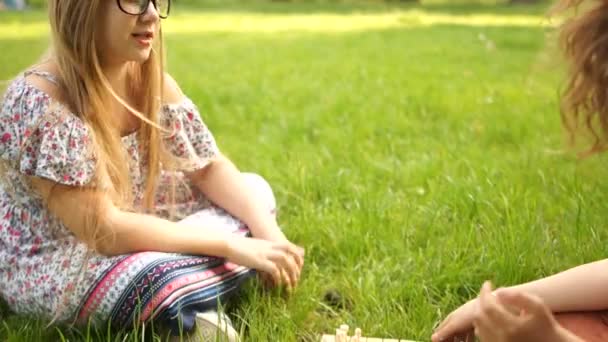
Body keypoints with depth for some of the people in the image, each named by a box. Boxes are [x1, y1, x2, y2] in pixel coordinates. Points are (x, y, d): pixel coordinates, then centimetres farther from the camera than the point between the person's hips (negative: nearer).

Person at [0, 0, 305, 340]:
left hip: (131, 236, 8)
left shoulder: (151, 80, -5)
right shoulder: (40, 101, -26)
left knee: (254, 190, 3)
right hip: (50, 266, -8)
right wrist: (231, 245, -29)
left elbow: (211, 168, 0)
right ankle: (186, 306, -4)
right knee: (173, 275, -37)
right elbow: (103, 229, -29)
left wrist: (269, 231, -18)